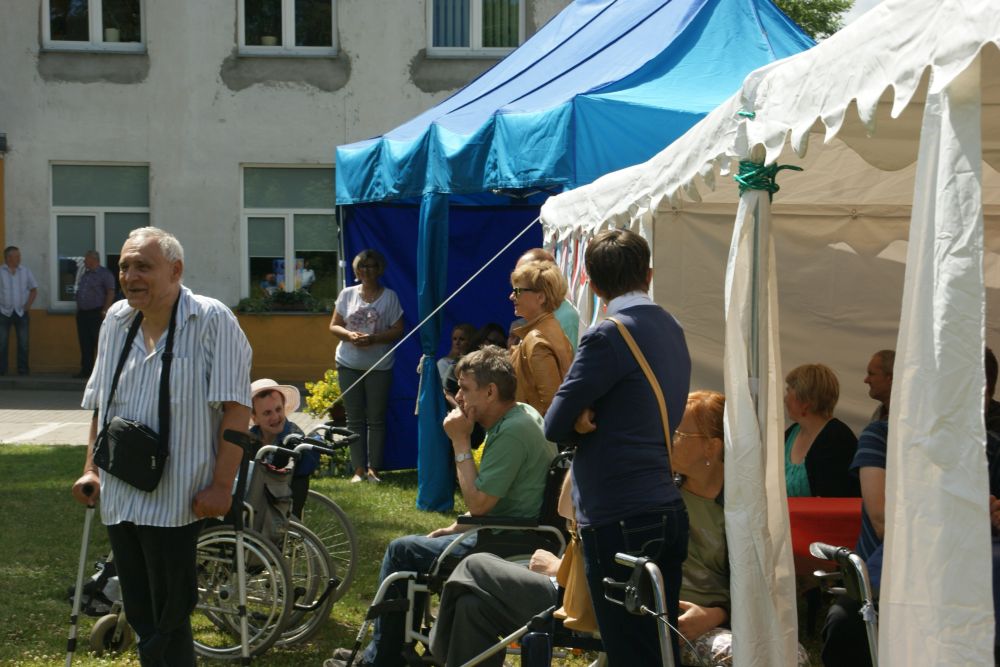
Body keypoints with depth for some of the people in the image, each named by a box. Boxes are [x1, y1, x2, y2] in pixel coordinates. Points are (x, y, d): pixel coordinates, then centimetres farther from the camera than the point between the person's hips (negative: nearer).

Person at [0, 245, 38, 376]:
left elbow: (34, 289, 12)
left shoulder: (25, 271, 7)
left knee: (23, 344, 3)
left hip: (21, 312, 2)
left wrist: (28, 304, -1)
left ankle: (23, 370, 10)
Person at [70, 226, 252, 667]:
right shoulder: (116, 321, 11)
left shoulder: (212, 321, -9)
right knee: (141, 618, 14)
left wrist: (221, 485, -18)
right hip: (119, 497, 7)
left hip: (174, 500, -6)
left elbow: (236, 408, -13)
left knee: (167, 623, -4)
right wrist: (91, 468, 13)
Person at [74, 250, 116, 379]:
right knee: (85, 344, 8)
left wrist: (105, 311, -16)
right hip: (82, 314, 7)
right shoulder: (83, 274, 17)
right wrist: (78, 309, 15)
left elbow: (111, 293, -11)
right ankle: (86, 370, 13)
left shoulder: (104, 274, -6)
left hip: (97, 314, -7)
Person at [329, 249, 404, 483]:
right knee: (354, 418, 2)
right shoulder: (347, 294, 7)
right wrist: (349, 335, -14)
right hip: (349, 365, 2)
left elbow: (398, 330, -3)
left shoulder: (389, 297, 1)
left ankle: (373, 468, 5)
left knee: (376, 419, 1)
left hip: (379, 366, -2)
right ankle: (358, 469, 5)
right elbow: (334, 326, 7)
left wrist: (373, 339, -17)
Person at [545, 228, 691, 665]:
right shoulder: (672, 330, 13)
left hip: (618, 519, -8)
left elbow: (555, 426, -10)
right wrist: (586, 419, -3)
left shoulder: (608, 336, -13)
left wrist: (581, 421, 7)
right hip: (669, 511, 8)